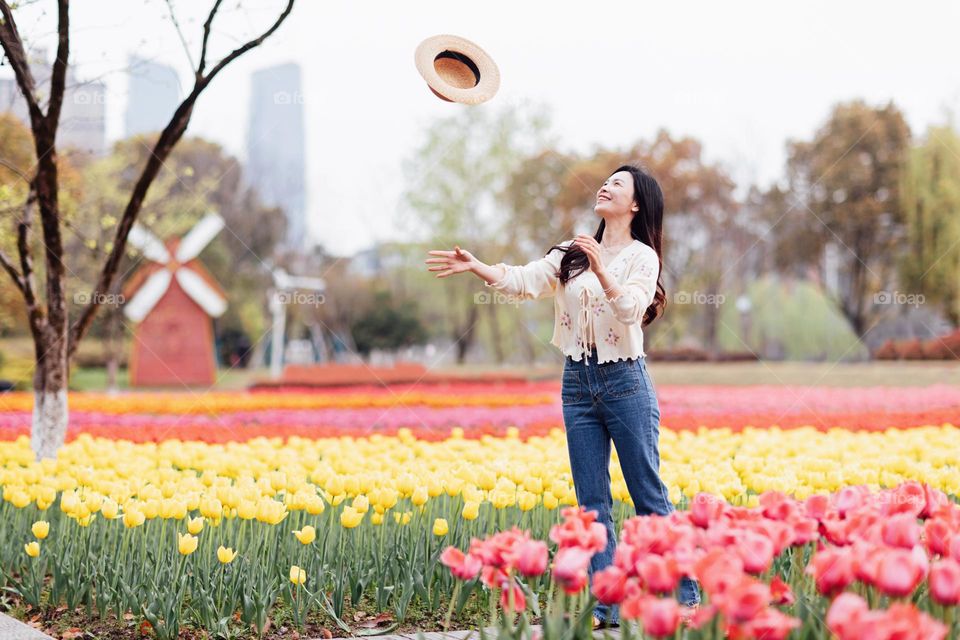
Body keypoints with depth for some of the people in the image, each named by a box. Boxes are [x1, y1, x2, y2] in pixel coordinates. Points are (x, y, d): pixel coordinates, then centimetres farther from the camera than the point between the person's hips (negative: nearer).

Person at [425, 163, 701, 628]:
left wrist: (601, 271, -31)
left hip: (625, 381, -5)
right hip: (577, 382, 5)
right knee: (592, 503, 3)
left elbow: (630, 309, -18)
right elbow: (523, 281, -3)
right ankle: (607, 607, 7)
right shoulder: (570, 255, 11)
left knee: (649, 497, -1)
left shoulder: (642, 257, -2)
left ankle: (686, 597, 9)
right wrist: (475, 267, -17)